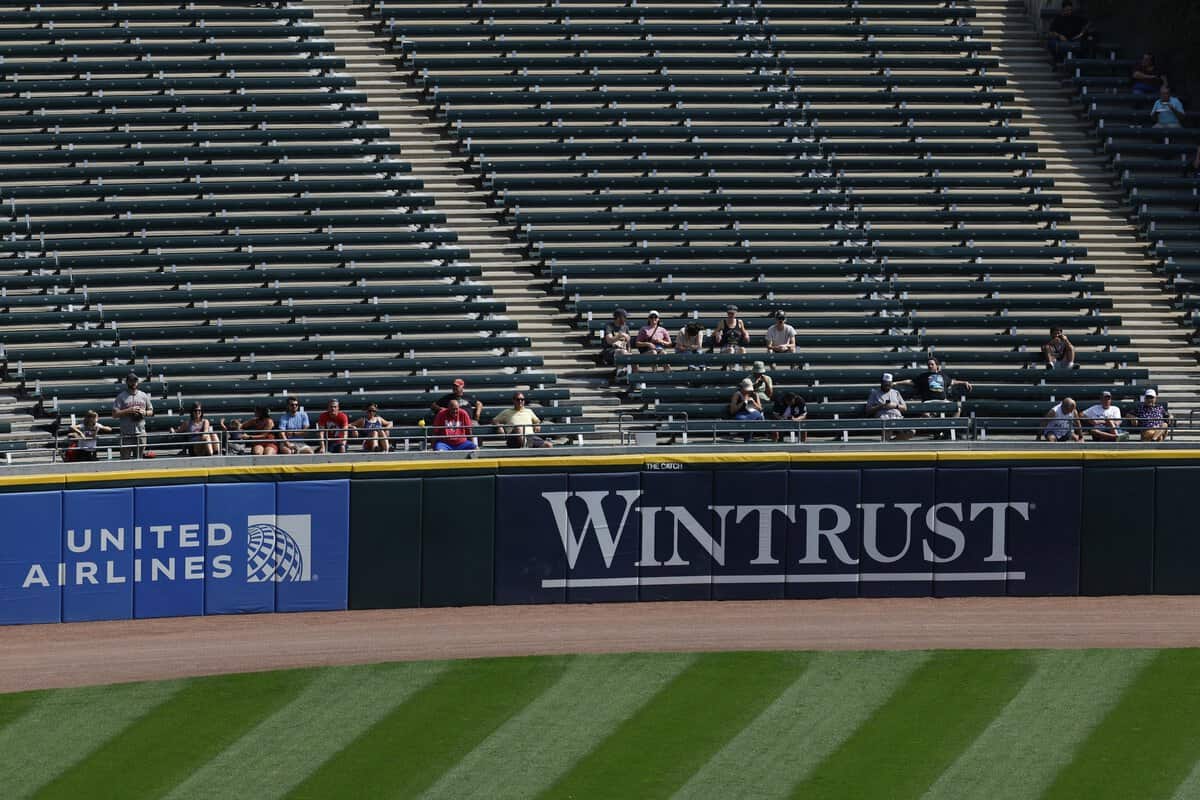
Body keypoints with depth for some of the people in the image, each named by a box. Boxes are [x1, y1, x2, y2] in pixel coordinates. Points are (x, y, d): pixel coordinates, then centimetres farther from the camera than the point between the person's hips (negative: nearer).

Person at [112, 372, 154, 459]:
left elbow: (151, 411, 17)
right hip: (126, 434, -4)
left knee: (139, 459, 7)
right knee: (125, 459, -6)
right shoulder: (121, 397, 0)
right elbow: (115, 414, -7)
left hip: (141, 433, 4)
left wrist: (145, 412, -5)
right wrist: (129, 410, -16)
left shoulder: (143, 396, 11)